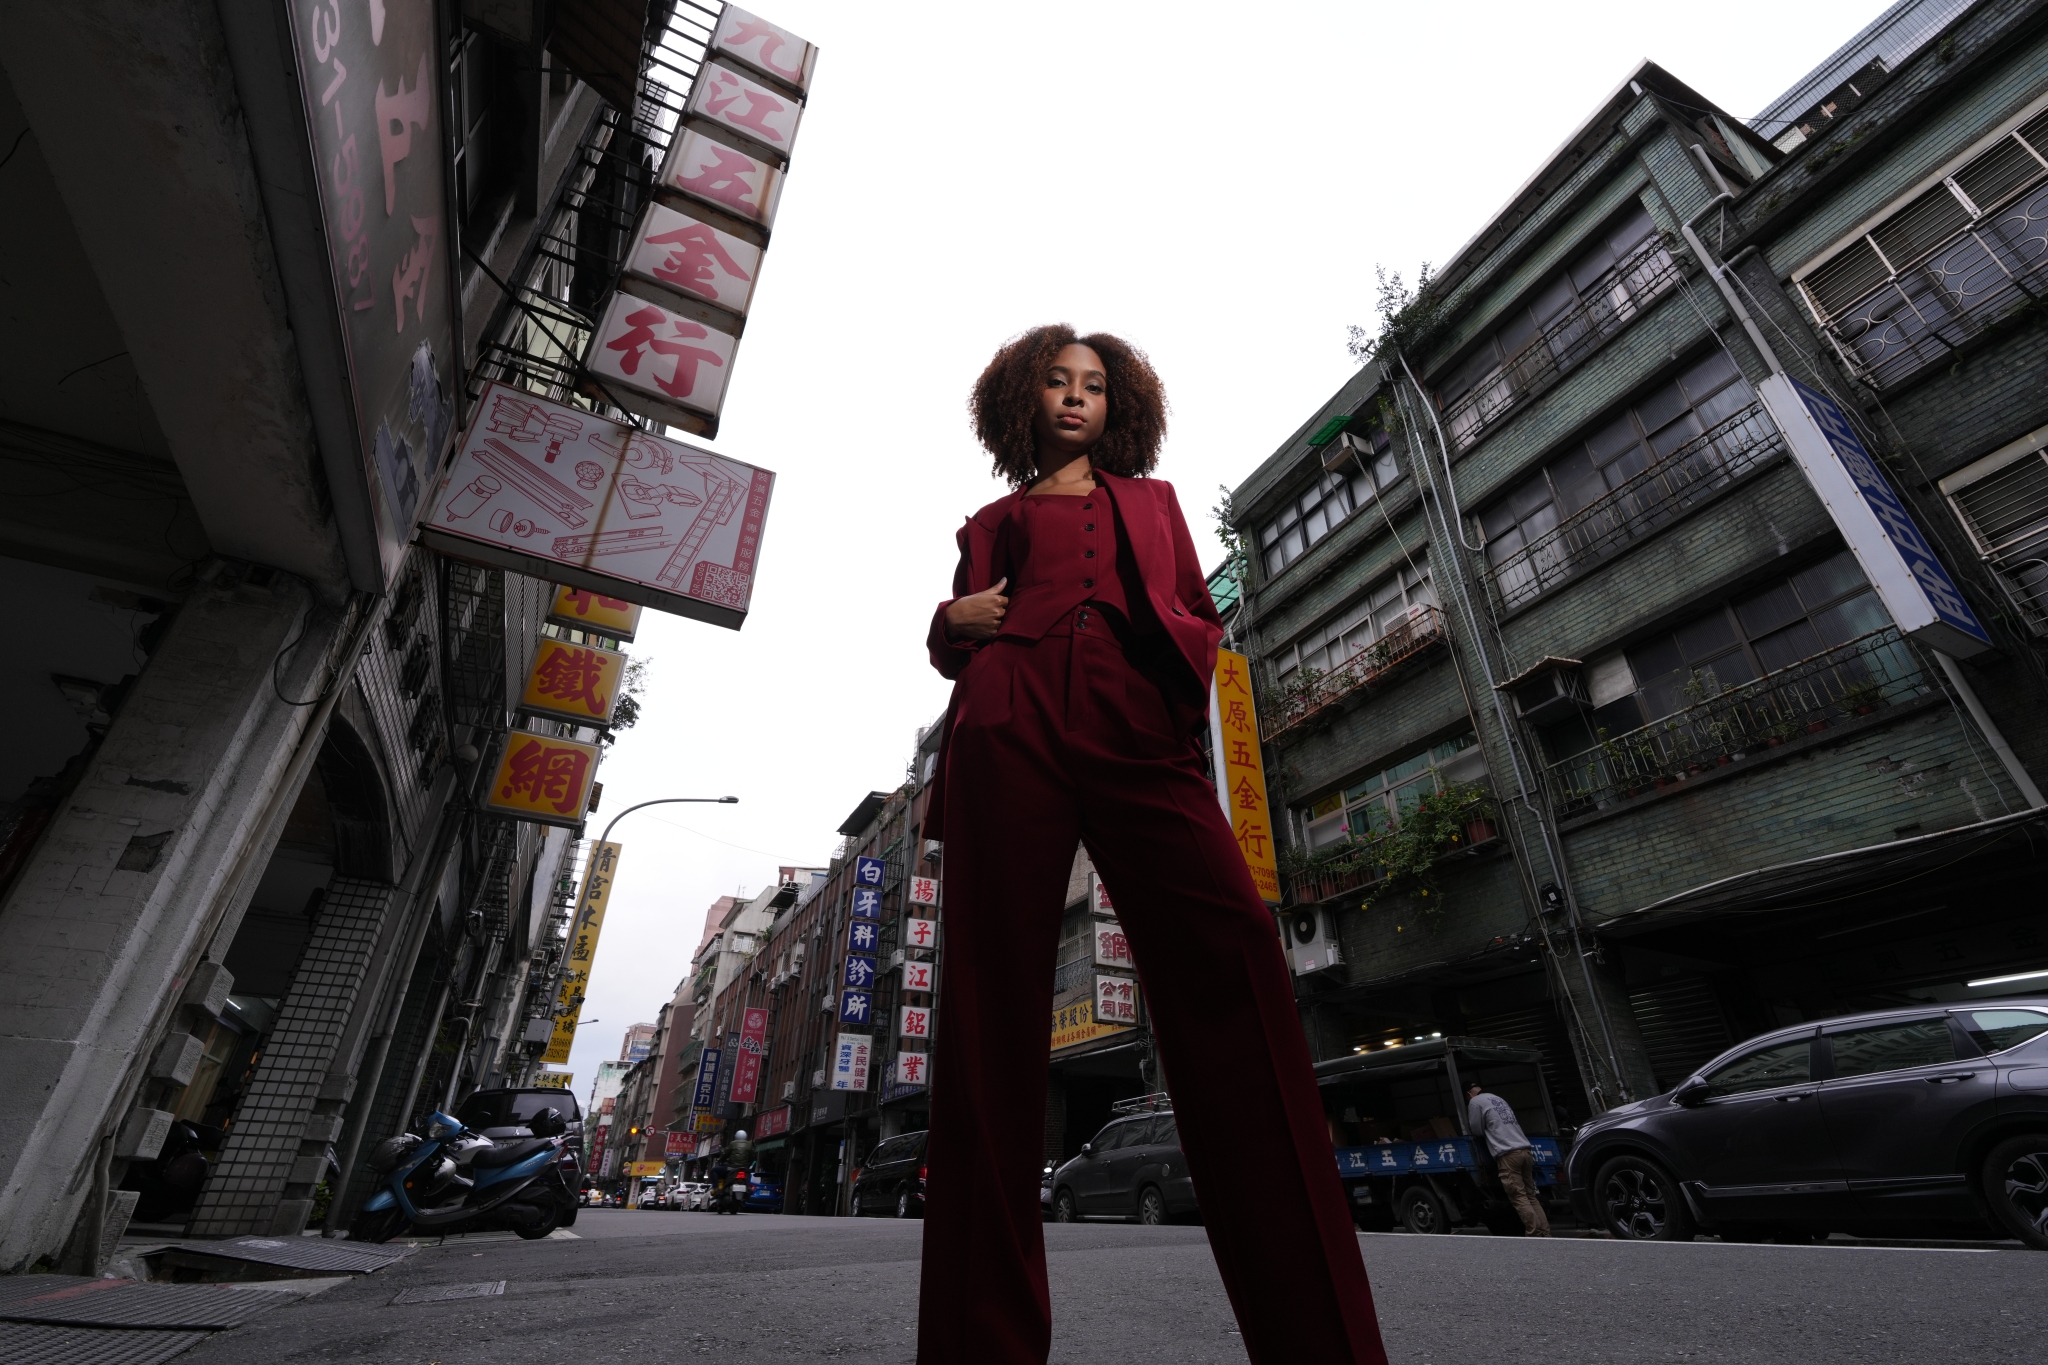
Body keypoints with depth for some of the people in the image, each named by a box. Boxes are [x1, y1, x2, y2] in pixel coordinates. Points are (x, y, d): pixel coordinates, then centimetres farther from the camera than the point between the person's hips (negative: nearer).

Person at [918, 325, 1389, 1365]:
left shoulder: (1154, 499, 34)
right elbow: (956, 645, 25)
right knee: (994, 987, -11)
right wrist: (949, 622, 1)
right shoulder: (995, 520, 30)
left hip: (1141, 732, 1)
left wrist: (1186, 651, 1)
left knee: (1232, 954, -23)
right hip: (1012, 732, 0)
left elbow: (1201, 617, 25)